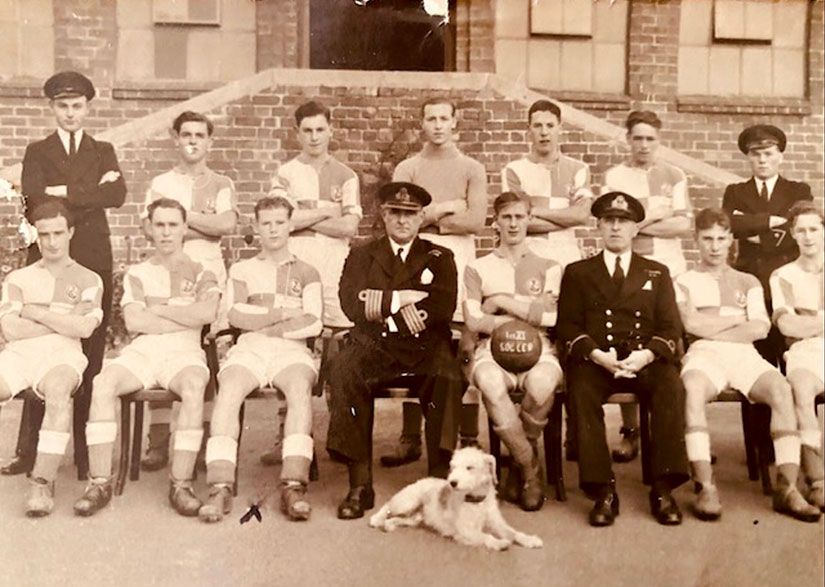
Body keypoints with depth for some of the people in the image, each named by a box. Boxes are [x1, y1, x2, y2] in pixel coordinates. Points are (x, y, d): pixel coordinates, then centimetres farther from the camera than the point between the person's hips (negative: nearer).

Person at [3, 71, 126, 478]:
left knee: (91, 357, -2)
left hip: (93, 261, 0)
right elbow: (36, 200, -3)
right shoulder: (37, 152, 15)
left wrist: (65, 193, -8)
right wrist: (91, 195, -6)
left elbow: (117, 194, -3)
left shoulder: (103, 152, 16)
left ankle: (86, 453, 4)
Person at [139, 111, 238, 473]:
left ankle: (207, 438, 1)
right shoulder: (160, 184, 17)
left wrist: (182, 214, -3)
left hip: (209, 273, -1)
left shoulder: (221, 185, 14)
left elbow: (227, 225, -4)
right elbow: (150, 227, 1)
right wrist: (205, 227, -4)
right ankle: (159, 440, -2)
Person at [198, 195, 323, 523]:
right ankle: (220, 488, -39)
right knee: (228, 389, -32)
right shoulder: (241, 270, 24)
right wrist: (285, 313, 1)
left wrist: (263, 325, -1)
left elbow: (313, 324, 5)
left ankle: (293, 487, -45)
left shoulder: (306, 273, 21)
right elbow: (236, 316, 5)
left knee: (299, 387, -36)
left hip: (291, 349, -1)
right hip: (249, 349, 1)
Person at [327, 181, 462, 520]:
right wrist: (401, 299, -7)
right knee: (343, 371, -32)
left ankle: (440, 479, -27)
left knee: (447, 376, -35)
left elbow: (443, 309, -2)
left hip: (425, 347, 0)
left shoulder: (440, 258, 17)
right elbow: (352, 305, 1)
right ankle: (360, 484, -28)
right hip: (373, 345, 1)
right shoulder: (361, 257, 19)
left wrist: (383, 303, -6)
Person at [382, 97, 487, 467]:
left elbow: (475, 221, -1)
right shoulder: (407, 169, 13)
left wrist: (426, 218, -2)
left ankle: (469, 438, 2)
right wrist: (444, 208, -2)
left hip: (459, 257, 0)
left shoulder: (472, 169, 13)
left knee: (465, 347, -4)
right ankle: (410, 439, 4)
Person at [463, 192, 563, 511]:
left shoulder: (548, 268, 19)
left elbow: (551, 316, 0)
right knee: (491, 383, -38)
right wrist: (527, 316, 1)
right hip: (493, 348, 0)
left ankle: (521, 457, -7)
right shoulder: (477, 268, 17)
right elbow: (474, 320, 2)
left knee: (542, 384, -37)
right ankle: (530, 467, -20)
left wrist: (503, 301, 1)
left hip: (537, 348, 0)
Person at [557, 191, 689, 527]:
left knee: (671, 385, -31)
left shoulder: (657, 273, 21)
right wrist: (597, 355, -13)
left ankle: (663, 489, -27)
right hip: (594, 359, 0)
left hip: (646, 360, 1)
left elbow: (670, 327, 10)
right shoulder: (577, 272, 18)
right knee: (581, 389, -33)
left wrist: (646, 355, -12)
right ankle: (603, 491, -30)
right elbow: (567, 327, 6)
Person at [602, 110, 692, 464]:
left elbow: (683, 225, 3)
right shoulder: (613, 177, 10)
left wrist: (639, 221, -3)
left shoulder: (674, 176, 14)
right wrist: (658, 215, -3)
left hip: (669, 272, 1)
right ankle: (630, 431, 6)